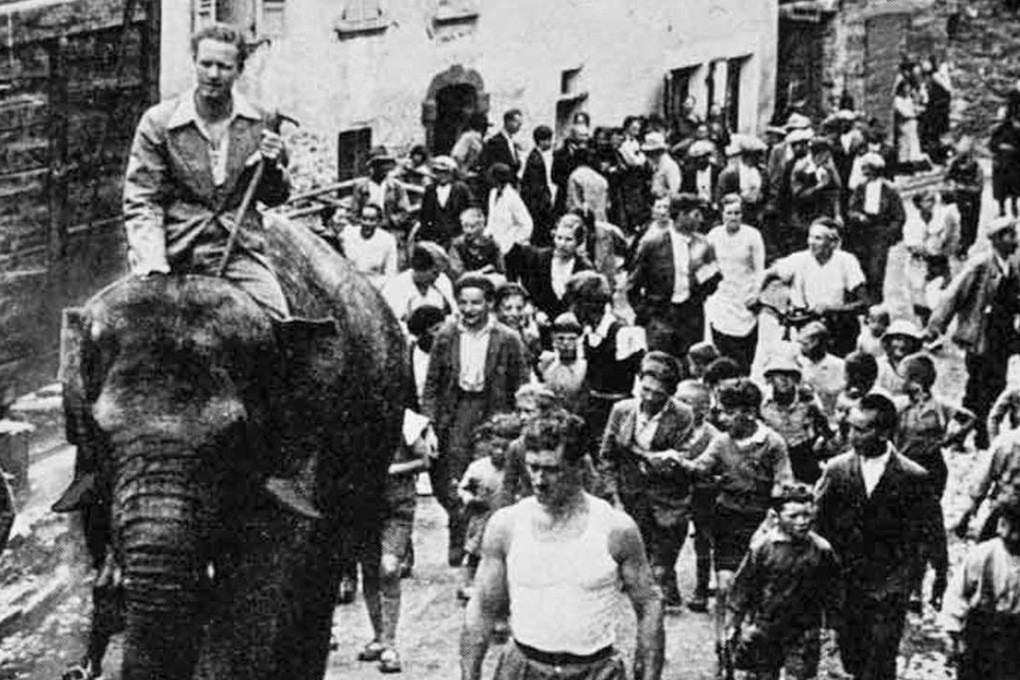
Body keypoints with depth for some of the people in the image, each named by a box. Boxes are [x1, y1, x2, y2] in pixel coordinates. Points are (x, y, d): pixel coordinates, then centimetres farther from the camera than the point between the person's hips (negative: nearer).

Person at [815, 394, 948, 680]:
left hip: (889, 589, -3)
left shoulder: (912, 478, -9)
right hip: (844, 584, 3)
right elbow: (816, 523, 4)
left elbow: (932, 532, 2)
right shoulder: (836, 470, -2)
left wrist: (940, 578, 8)